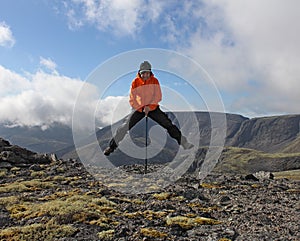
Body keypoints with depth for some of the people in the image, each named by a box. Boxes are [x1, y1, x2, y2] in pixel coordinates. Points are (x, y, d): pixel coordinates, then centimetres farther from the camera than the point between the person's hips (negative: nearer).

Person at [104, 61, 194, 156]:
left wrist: (149, 107, -20)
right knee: (125, 126, -13)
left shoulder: (154, 81, -7)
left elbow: (158, 97, -8)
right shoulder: (135, 82, -9)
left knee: (168, 124, -8)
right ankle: (111, 146, 0)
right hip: (139, 108, 0)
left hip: (153, 107, 1)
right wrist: (141, 109, -17)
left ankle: (183, 142, 4)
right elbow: (132, 100, -7)